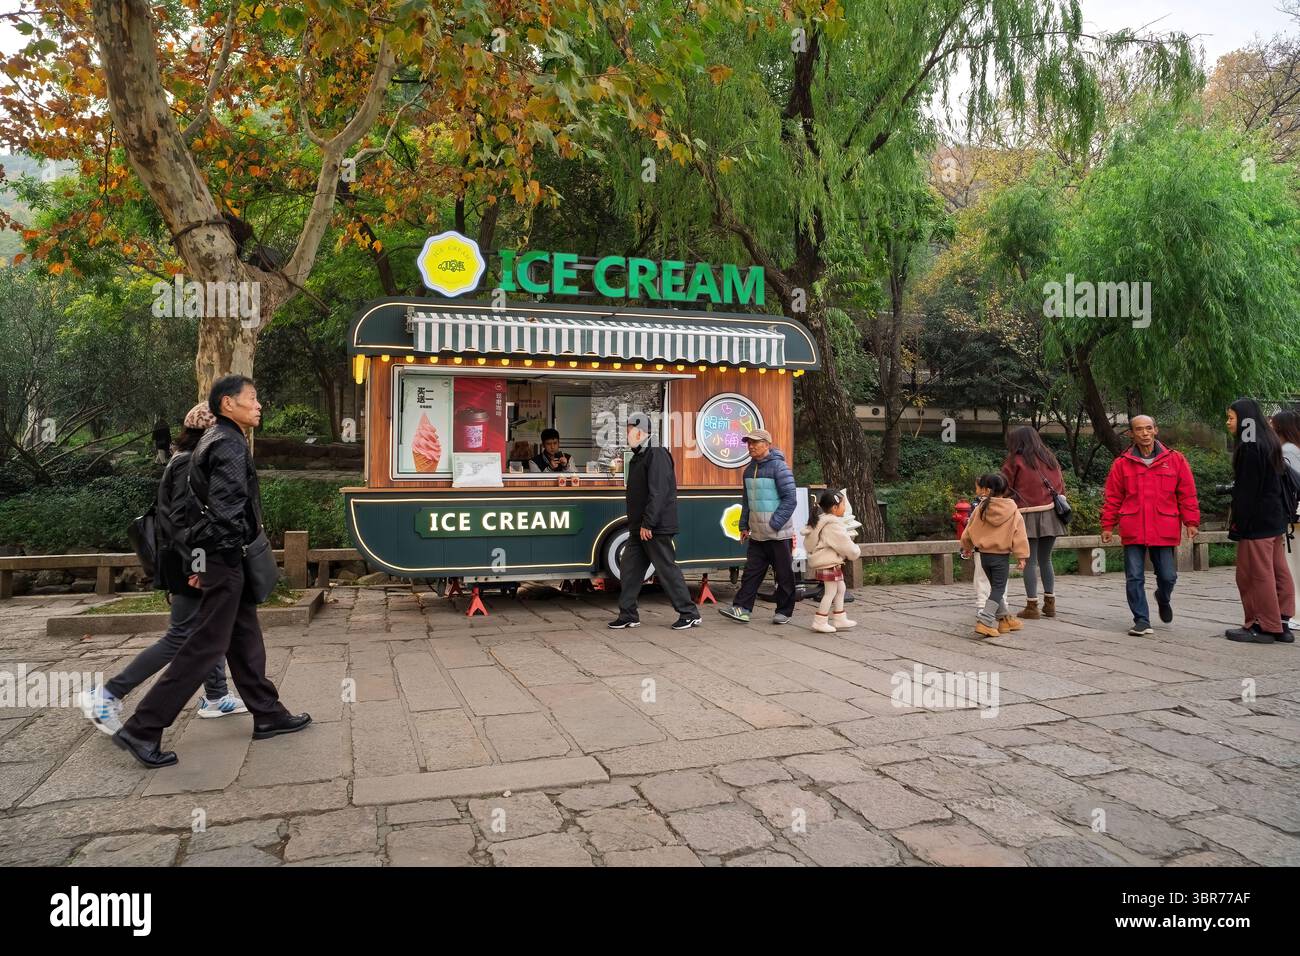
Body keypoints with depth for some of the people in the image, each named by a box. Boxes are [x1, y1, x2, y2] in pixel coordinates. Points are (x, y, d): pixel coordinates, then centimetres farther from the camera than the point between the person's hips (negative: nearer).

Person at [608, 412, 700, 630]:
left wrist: (648, 524, -23)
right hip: (639, 529, 10)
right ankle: (628, 615, 16)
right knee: (628, 569, 9)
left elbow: (658, 493, -22)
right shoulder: (638, 457, 17)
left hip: (655, 529, -10)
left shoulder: (657, 455, -15)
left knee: (667, 570, -3)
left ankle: (689, 614, 8)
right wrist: (636, 524, 18)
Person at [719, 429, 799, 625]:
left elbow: (790, 498, -15)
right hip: (757, 534, 7)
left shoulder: (778, 466, -12)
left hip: (779, 535, -7)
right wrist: (744, 526, 14)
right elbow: (746, 500, 20)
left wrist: (775, 523, -18)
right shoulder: (750, 469, 12)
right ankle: (741, 608, 5)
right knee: (751, 571, 5)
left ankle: (784, 612, 13)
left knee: (784, 574, 4)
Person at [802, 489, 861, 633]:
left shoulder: (820, 521, 12)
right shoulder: (833, 525, -21)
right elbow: (846, 546, -17)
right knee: (830, 592, -3)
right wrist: (856, 552, 2)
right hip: (829, 564, -11)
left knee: (840, 589, 18)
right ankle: (820, 622, 2)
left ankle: (840, 620, 25)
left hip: (826, 563, 11)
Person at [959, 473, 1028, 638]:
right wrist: (1021, 556, -6)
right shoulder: (1013, 511, -7)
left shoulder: (981, 509, -3)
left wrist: (967, 548, 25)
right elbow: (1019, 535, -10)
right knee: (999, 588, 0)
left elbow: (968, 532, 7)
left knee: (996, 587, 17)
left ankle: (1004, 618, 23)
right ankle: (985, 621, -12)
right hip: (1002, 556, -3)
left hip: (984, 554, 3)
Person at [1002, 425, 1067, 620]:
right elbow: (1061, 487, 14)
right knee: (1045, 560, 15)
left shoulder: (1015, 461, -2)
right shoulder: (1050, 458, 13)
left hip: (1028, 514, -5)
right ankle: (1050, 603, 16)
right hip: (1050, 514, 5)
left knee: (1030, 561, 0)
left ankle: (1032, 606, -1)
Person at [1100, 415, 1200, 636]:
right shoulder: (1122, 463, 3)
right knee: (1134, 578, -1)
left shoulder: (1175, 460, 5)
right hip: (1133, 531, 0)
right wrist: (1107, 525, 3)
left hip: (1164, 531, 0)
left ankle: (1163, 599, 39)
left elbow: (1187, 494, 6)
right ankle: (1142, 620, 10)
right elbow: (1112, 497, 6)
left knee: (1168, 576, 6)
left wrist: (1191, 522, 2)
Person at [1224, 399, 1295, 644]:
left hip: (1256, 520, -10)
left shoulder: (1250, 447, -16)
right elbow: (1270, 482, 16)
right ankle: (1280, 625, 16)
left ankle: (1263, 626, 2)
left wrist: (1237, 520, -15)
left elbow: (1246, 489, -19)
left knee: (1256, 573, -3)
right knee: (1277, 571, 11)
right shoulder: (1269, 444, 13)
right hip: (1275, 518, 10)